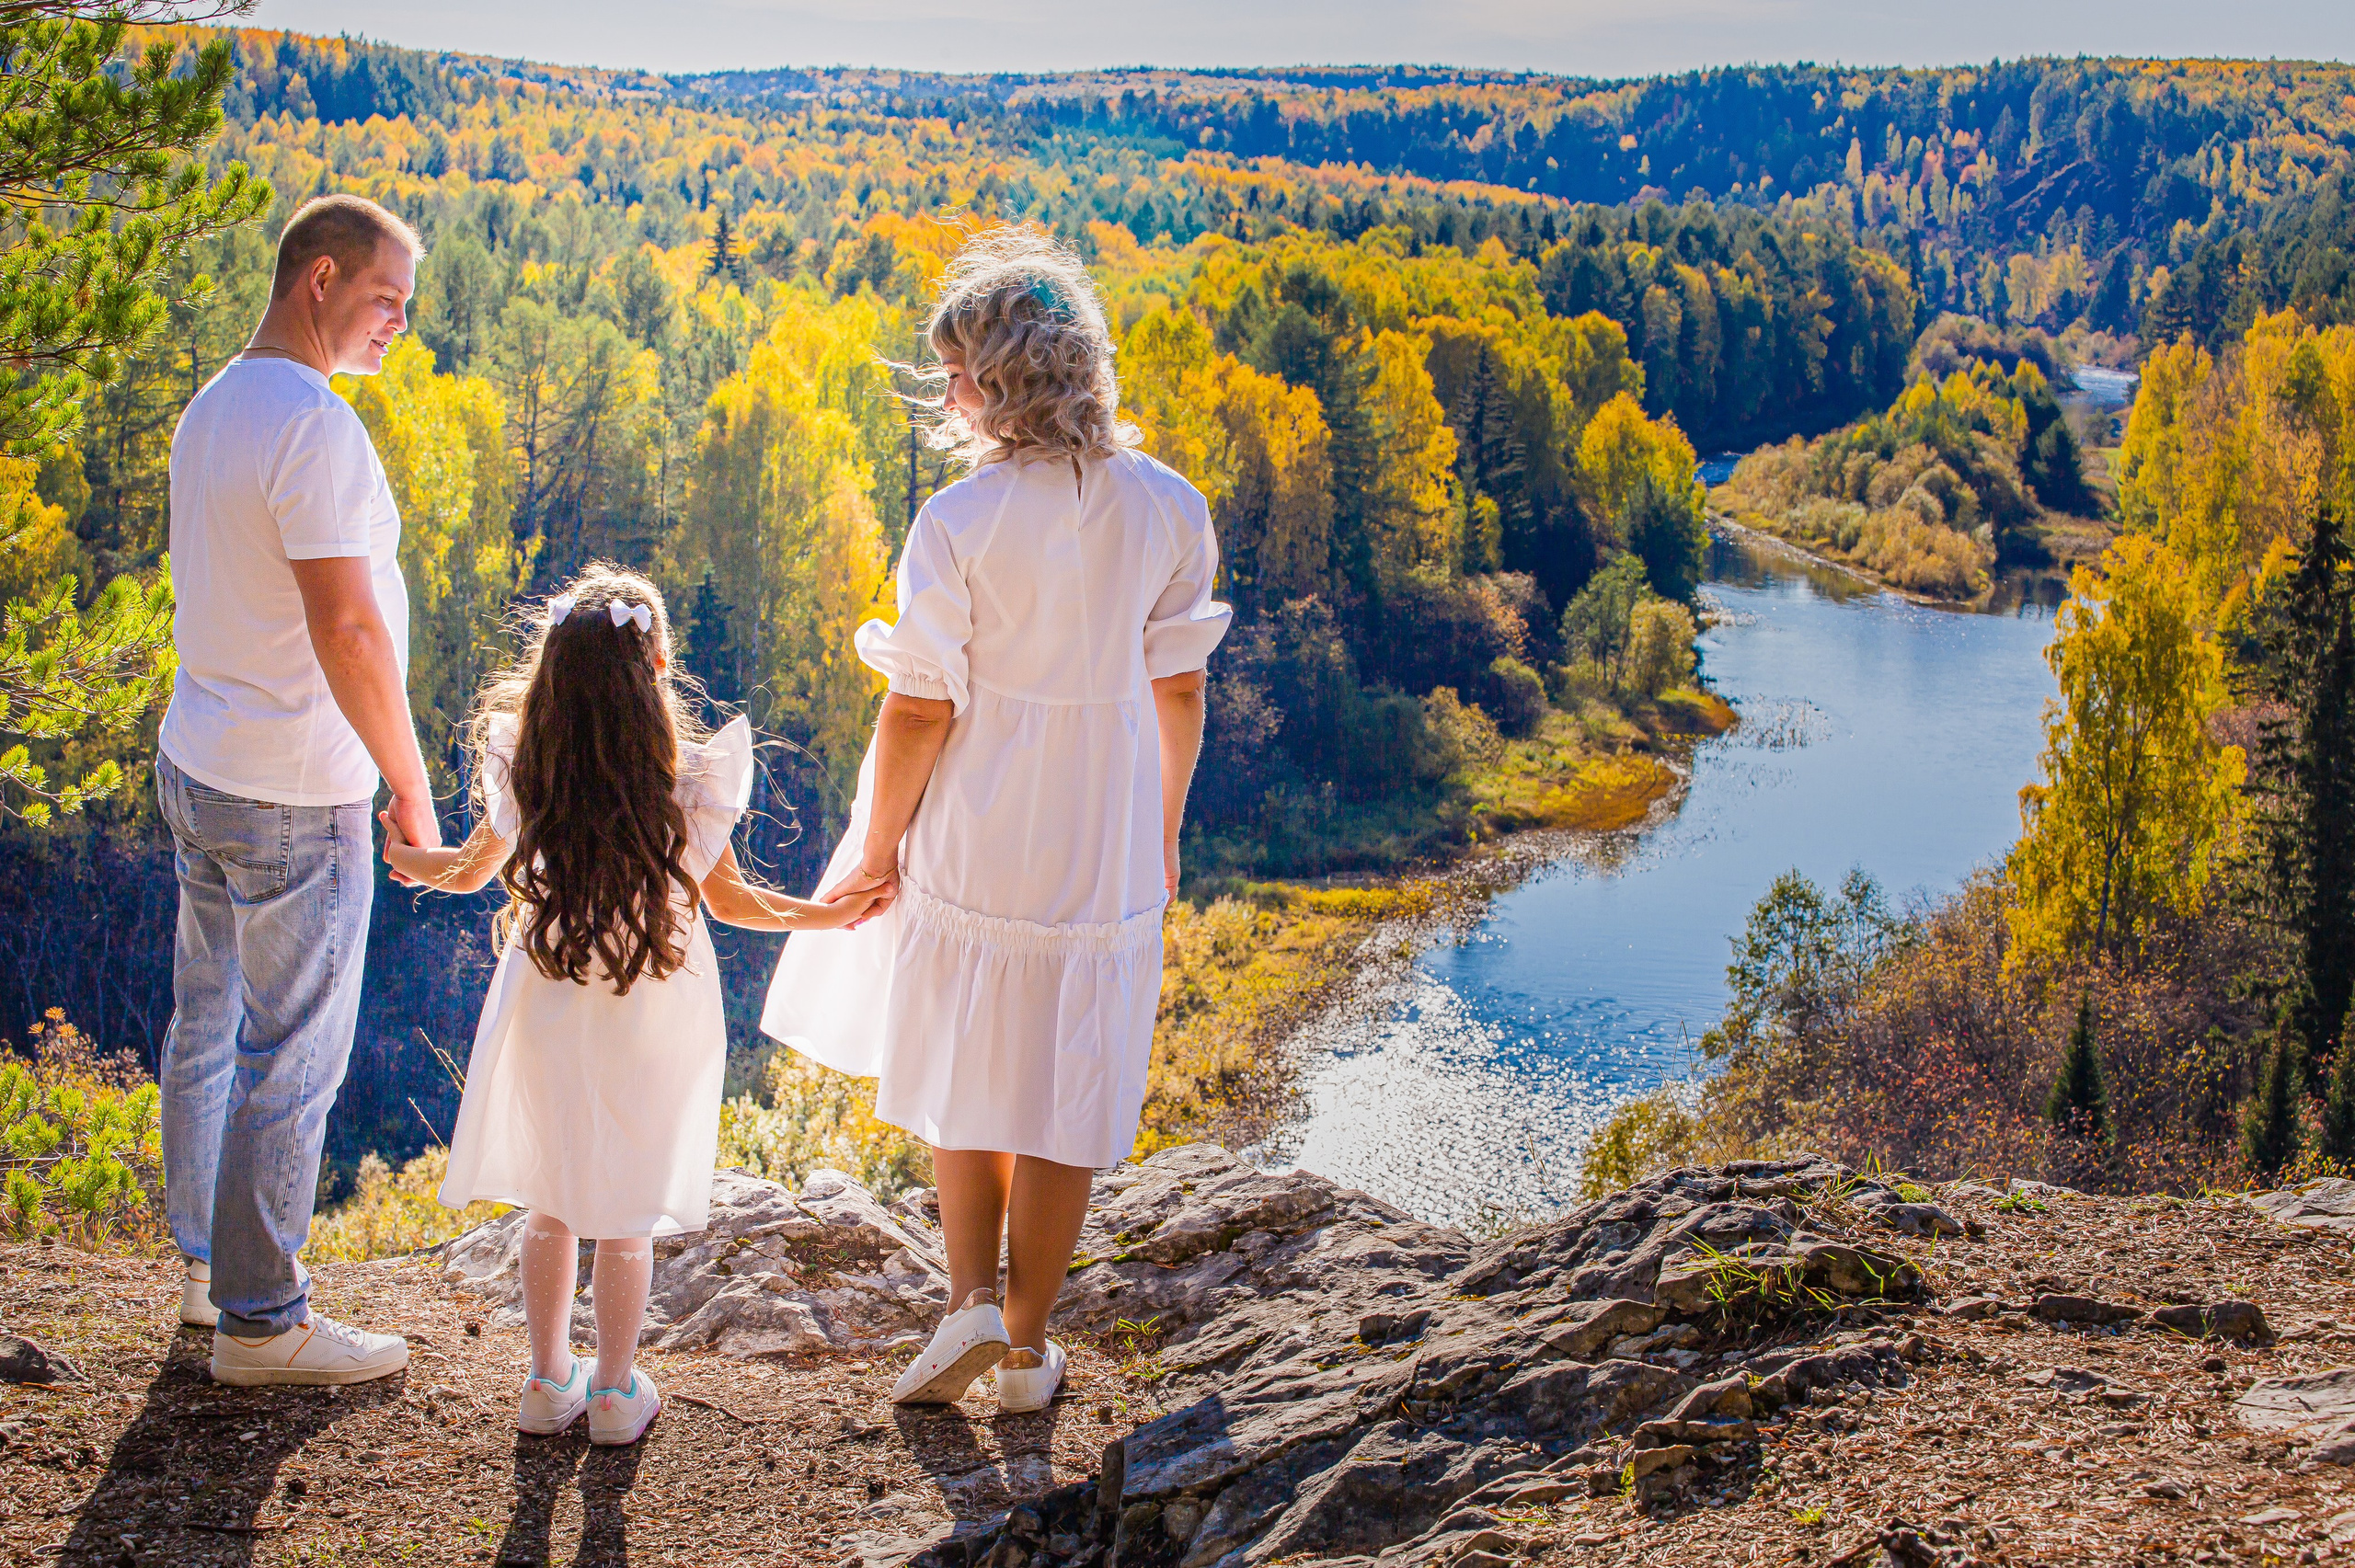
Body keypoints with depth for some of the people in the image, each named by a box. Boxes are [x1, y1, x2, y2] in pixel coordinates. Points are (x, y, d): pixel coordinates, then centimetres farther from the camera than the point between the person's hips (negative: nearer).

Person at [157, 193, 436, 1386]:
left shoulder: (211, 409, 10)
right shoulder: (313, 428, -20)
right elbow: (348, 631, -24)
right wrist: (411, 783, -14)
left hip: (195, 766, 10)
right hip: (293, 797, -10)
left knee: (208, 1029, 18)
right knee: (292, 1060, 0)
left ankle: (207, 1265, 32)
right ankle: (260, 1321, 9)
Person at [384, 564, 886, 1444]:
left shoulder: (523, 775, -12)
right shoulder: (692, 784, -18)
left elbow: (469, 872, 5)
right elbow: (728, 900, -7)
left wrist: (410, 859, 26)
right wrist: (821, 915, 9)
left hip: (548, 1011, 2)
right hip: (653, 1024, -1)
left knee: (549, 1201, 18)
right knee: (627, 1210, 14)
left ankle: (548, 1381, 28)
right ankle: (615, 1392, 25)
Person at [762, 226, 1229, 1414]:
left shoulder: (958, 524, -16)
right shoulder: (1170, 510, -5)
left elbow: (921, 711, -13)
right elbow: (1179, 692, 2)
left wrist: (877, 847, 0)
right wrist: (1162, 831, 15)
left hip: (972, 843, -2)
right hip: (1104, 852, 3)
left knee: (960, 1076, 19)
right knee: (1064, 1096, 13)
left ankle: (973, 1298, 8)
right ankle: (1026, 1346, 21)